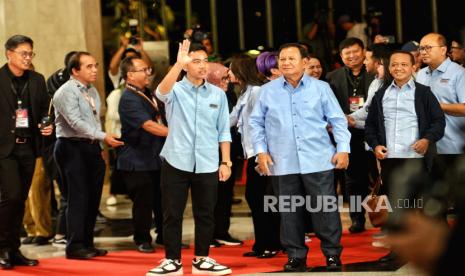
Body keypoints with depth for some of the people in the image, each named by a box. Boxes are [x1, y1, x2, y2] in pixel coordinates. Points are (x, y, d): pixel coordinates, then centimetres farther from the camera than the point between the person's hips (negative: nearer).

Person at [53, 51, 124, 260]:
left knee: (92, 198, 9)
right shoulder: (66, 92, -11)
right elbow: (76, 122, -21)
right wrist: (103, 137, -27)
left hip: (91, 147, 8)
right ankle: (75, 247, -4)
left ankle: (87, 243, 18)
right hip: (72, 147, -8)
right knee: (78, 197, -9)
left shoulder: (92, 91, 15)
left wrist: (99, 148, 14)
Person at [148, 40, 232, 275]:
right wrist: (178, 64, -37)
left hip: (207, 165, 2)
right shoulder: (175, 90, 0)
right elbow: (161, 91, -25)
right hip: (176, 161, -2)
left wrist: (225, 162, 3)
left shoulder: (218, 94, 7)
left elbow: (223, 131, 9)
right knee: (172, 214, 2)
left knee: (205, 214, 7)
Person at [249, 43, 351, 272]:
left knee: (325, 209, -1)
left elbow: (338, 120, 6)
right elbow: (256, 123, 11)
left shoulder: (320, 88, 4)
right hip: (282, 164, 1)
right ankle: (296, 256, 16)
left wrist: (343, 149, -2)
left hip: (318, 161, -1)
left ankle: (333, 254, 11)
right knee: (289, 212, 6)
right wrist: (261, 151, 2)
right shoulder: (268, 91, 6)